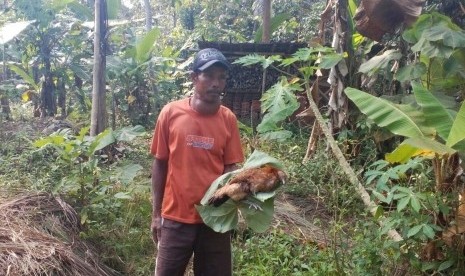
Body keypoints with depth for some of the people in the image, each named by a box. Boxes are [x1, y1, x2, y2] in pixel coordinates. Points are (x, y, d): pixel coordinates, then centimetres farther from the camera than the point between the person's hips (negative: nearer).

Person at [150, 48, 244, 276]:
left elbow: (230, 167, 2)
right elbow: (159, 165, 1)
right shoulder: (170, 113, -6)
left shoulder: (228, 119, -2)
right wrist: (156, 213, 3)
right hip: (176, 217, -1)